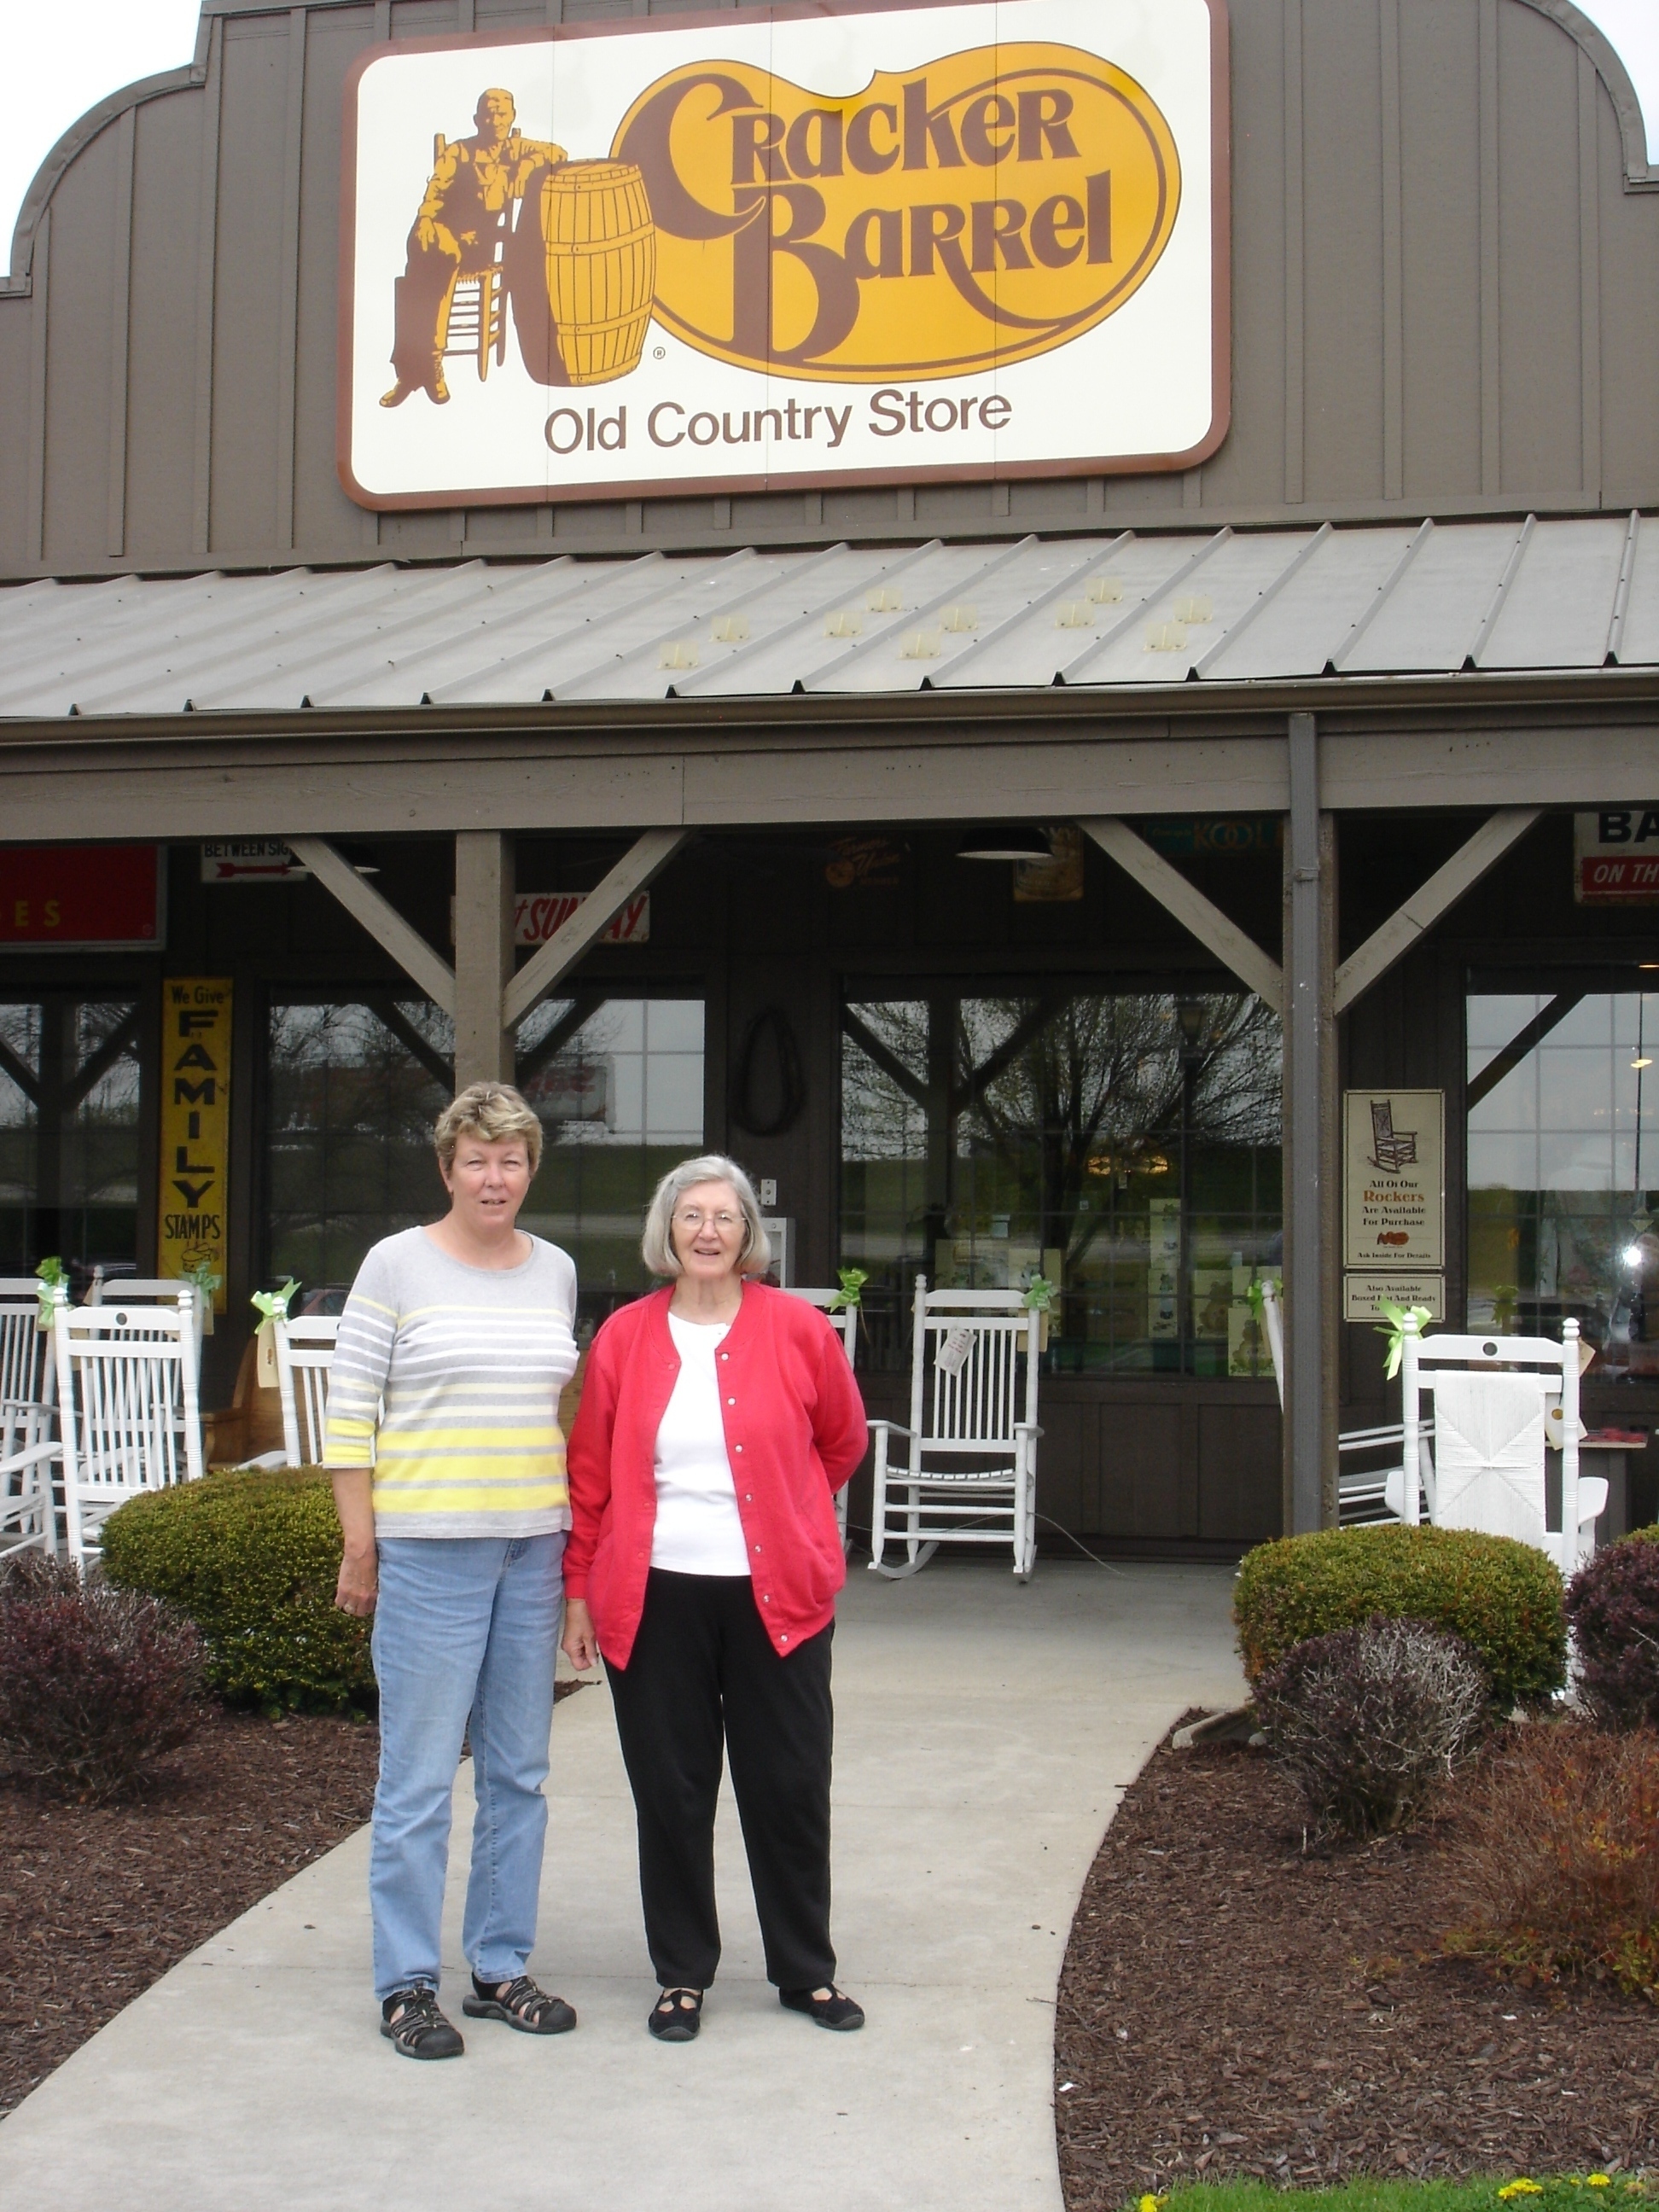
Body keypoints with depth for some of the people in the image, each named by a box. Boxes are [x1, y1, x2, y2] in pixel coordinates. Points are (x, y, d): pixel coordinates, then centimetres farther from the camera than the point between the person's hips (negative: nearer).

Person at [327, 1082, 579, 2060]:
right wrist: (360, 1544, -6)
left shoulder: (556, 1271, 11)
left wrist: (570, 1533, 13)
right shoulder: (398, 1264, -3)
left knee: (519, 1773, 11)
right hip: (429, 1548, -5)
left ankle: (502, 1967, 22)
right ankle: (408, 1984, 10)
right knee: (420, 1778, -1)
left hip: (534, 1547, 5)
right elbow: (350, 1410, -3)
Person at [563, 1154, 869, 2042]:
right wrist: (580, 1588, 5)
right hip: (655, 1595, 0)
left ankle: (807, 1971, 22)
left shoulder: (796, 1328, 0)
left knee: (789, 1787, 7)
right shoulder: (625, 1337, 2)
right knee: (670, 1791, 7)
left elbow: (843, 1442, 13)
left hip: (776, 1594, 0)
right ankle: (682, 1974, 21)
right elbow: (590, 1475, 6)